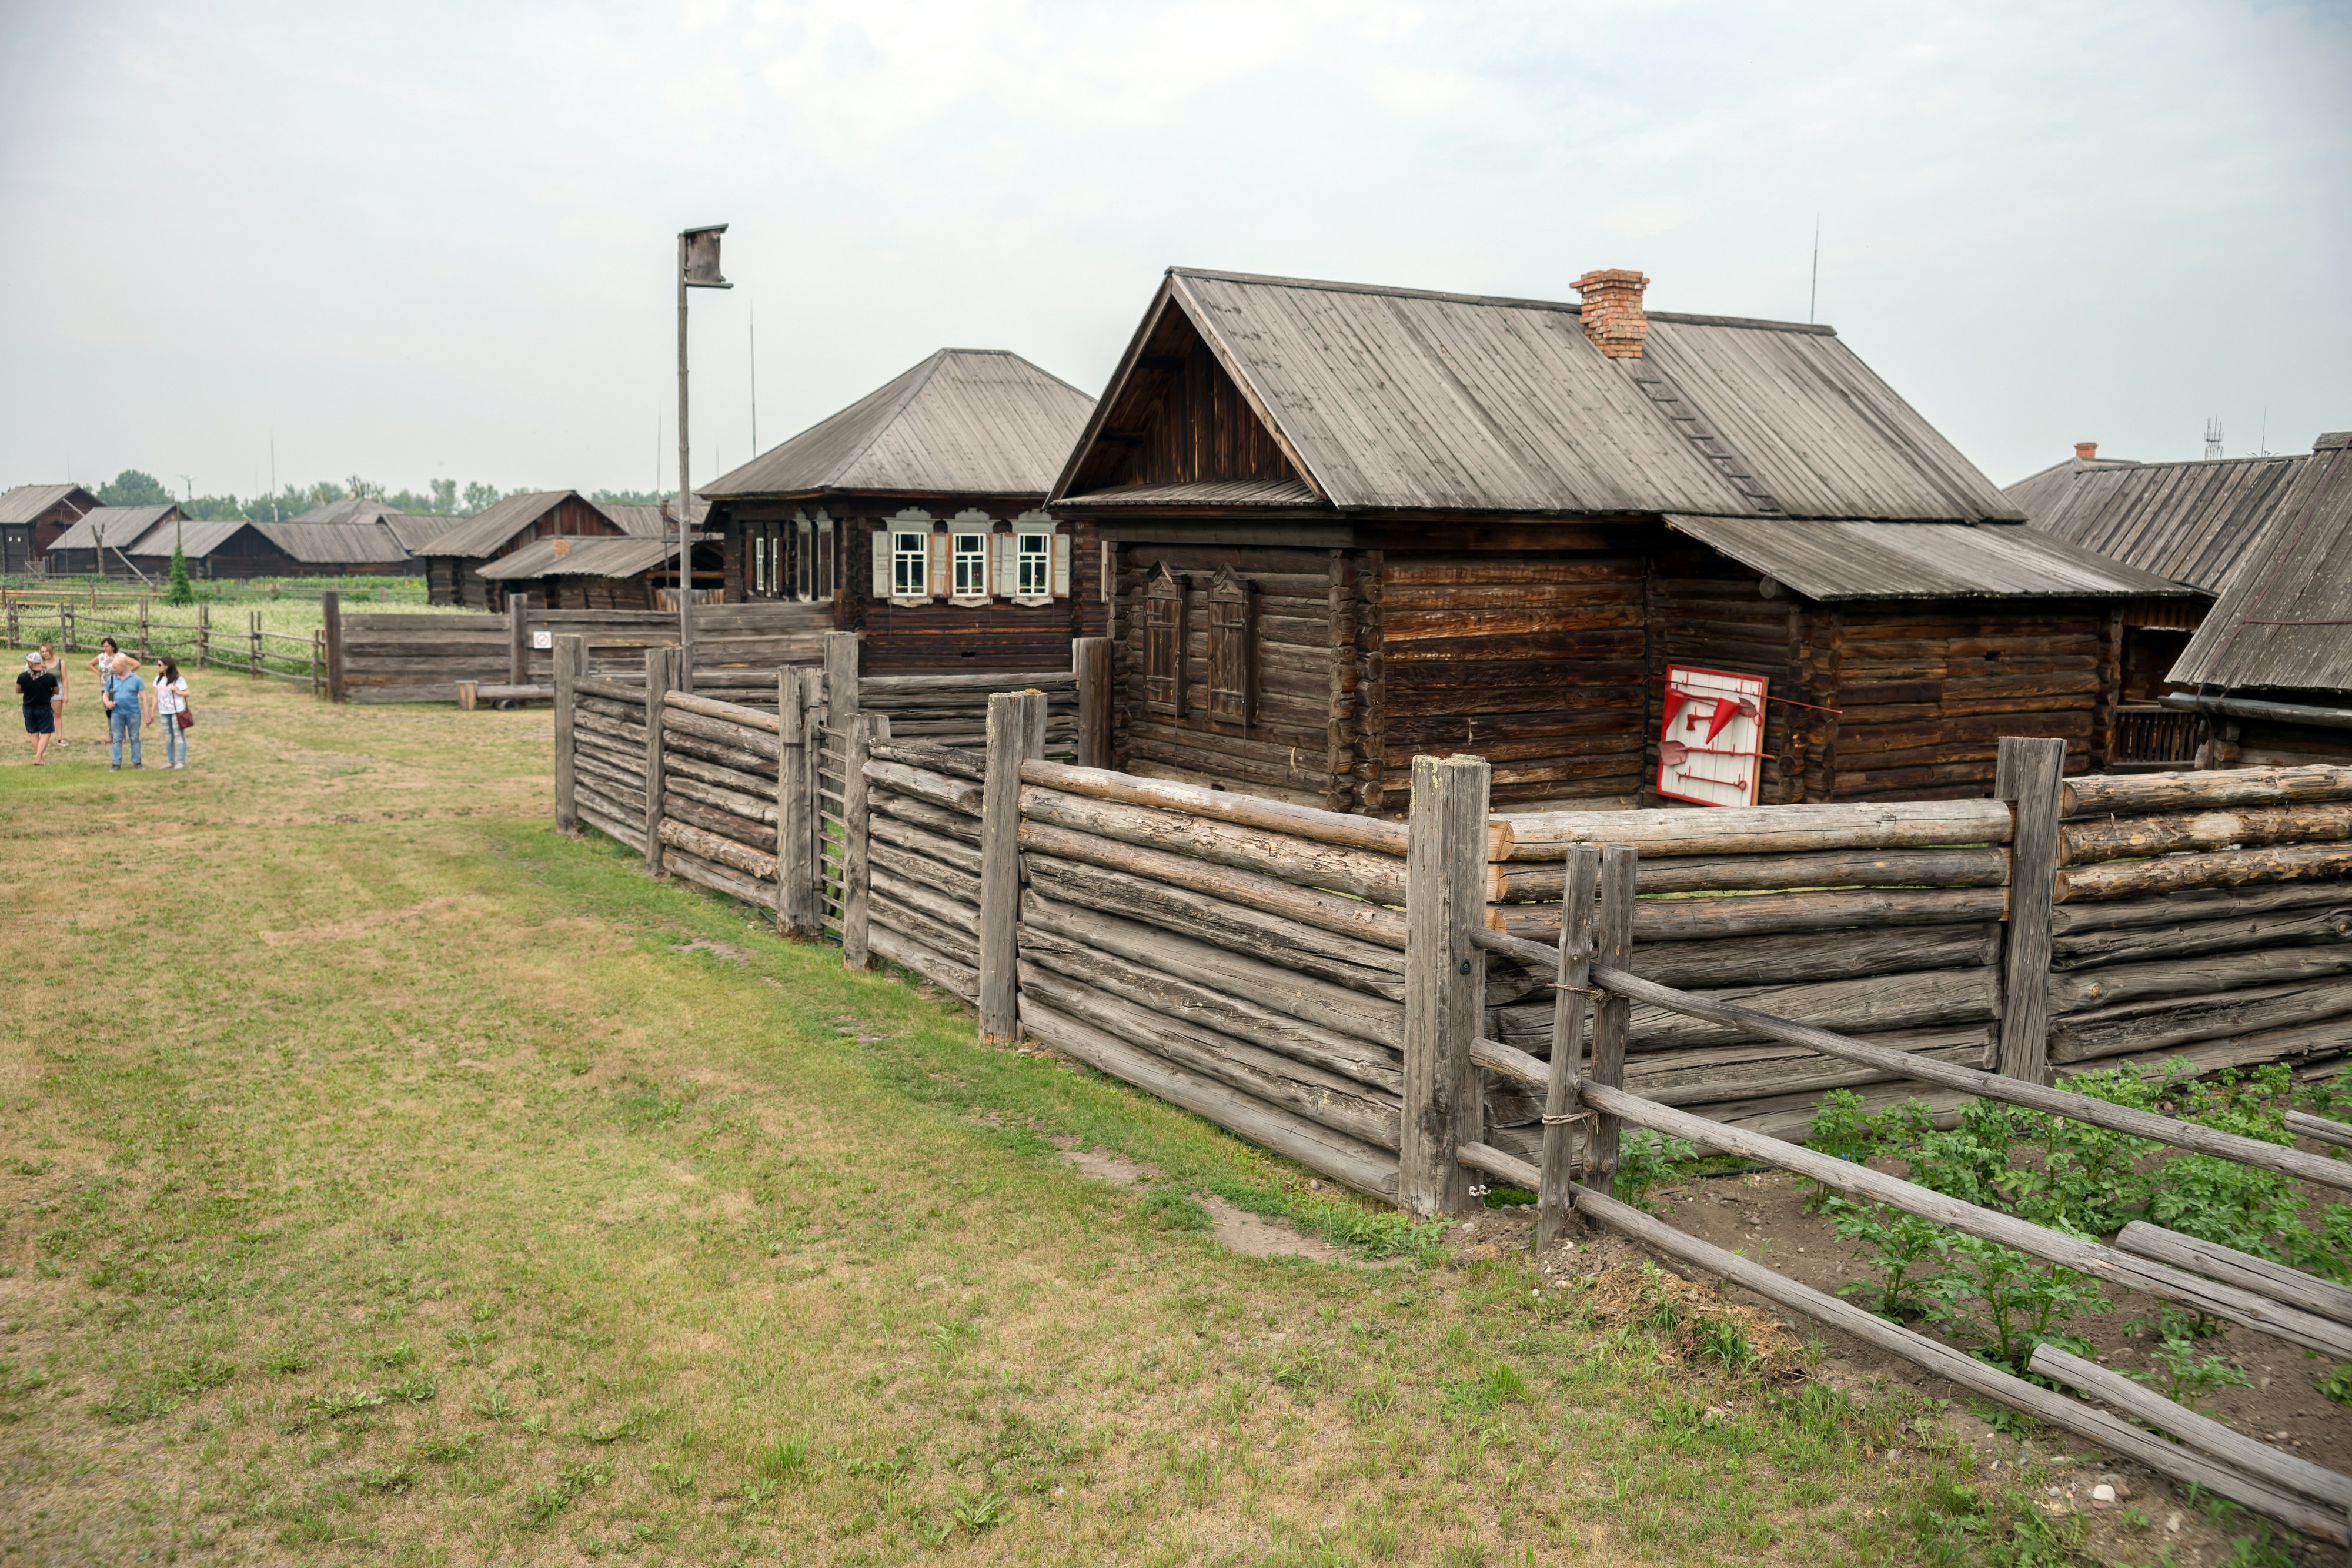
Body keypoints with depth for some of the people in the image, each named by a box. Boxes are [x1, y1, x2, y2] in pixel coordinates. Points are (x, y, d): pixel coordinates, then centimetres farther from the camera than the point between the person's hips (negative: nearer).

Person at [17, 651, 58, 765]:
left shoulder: (23, 677, -13)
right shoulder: (50, 677, -16)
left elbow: (18, 691, 3)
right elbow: (56, 692, -1)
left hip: (29, 708, 2)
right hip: (44, 708, -2)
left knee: (34, 734, 15)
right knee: (45, 734, 4)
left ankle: (39, 758, 19)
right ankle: (38, 759, -9)